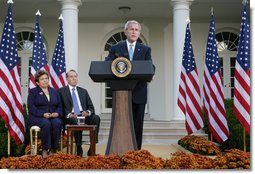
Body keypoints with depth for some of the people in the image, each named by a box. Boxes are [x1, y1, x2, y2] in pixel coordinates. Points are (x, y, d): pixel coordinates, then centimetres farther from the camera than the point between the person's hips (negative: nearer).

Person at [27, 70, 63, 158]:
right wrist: (43, 114, -19)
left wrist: (57, 113, -9)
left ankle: (53, 149, -27)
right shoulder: (33, 91, 9)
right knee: (46, 124, -36)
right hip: (37, 117, -3)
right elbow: (31, 106, -5)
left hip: (53, 117, 3)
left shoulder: (54, 92, 21)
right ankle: (45, 150, -28)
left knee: (57, 123, -32)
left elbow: (59, 105, 15)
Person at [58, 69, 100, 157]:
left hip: (83, 116, 4)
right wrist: (69, 114, -18)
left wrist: (88, 112, -7)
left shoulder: (83, 91, 23)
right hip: (70, 117, -3)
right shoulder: (61, 91, 12)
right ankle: (79, 149, -29)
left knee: (96, 118, -28)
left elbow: (91, 107, 17)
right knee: (75, 120, -39)